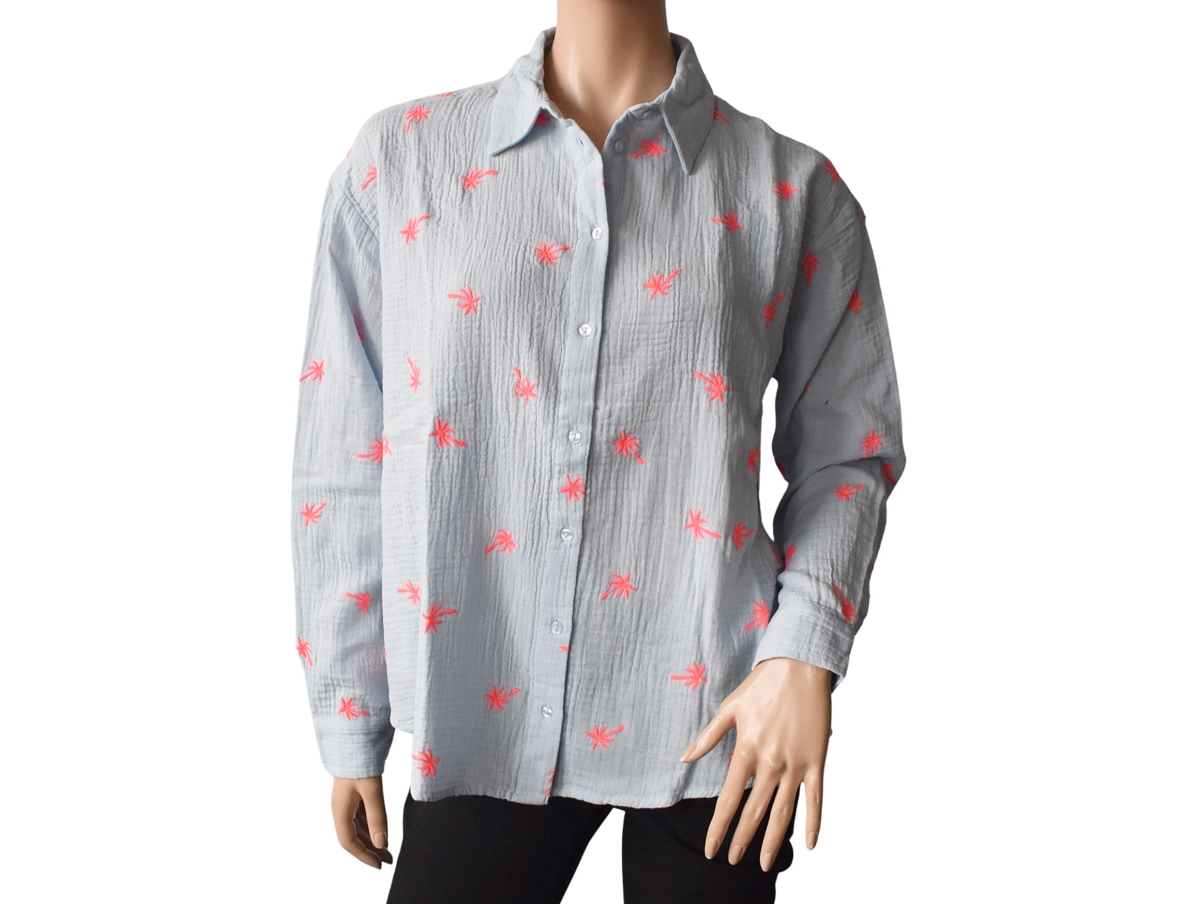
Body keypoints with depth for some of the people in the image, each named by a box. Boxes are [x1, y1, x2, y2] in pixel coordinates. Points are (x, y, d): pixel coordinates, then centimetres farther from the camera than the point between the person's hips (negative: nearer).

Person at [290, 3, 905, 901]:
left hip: (710, 718, 0)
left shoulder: (797, 191, 2)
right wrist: (349, 724, 5)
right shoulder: (398, 159, 2)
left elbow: (844, 449, 5)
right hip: (482, 718, 1)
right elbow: (344, 458, 4)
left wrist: (803, 657, -11)